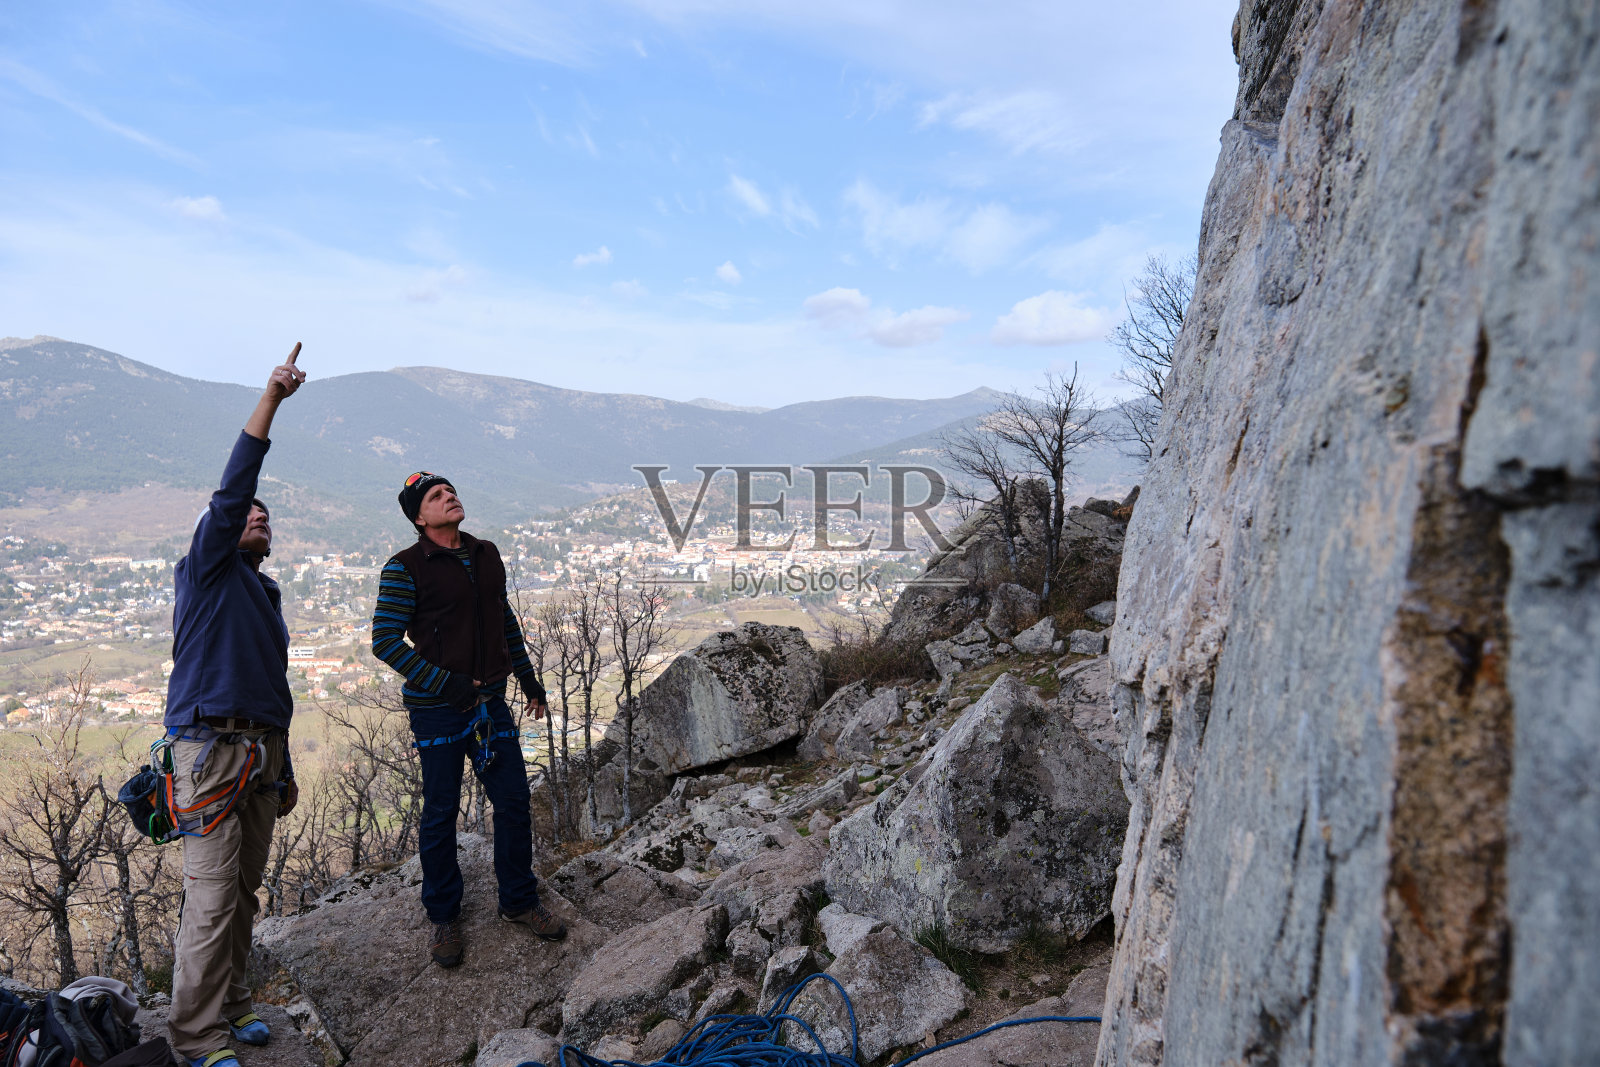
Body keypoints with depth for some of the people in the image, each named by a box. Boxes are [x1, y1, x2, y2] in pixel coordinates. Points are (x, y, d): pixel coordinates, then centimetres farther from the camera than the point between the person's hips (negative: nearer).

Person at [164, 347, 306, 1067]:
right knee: (211, 895, -7)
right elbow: (231, 490, -14)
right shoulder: (206, 569, 2)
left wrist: (285, 769, 25)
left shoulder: (265, 595, 23)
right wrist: (271, 399, -22)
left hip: (260, 752, 7)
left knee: (243, 889, 12)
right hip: (210, 745, -7)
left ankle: (231, 1003, 23)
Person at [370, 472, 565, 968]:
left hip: (491, 701, 5)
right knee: (441, 813, 7)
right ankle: (443, 917, 26)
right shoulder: (405, 569, -9)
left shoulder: (487, 555, 8)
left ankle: (519, 900, 26)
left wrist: (528, 678, 20)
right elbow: (385, 641, -12)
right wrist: (445, 683, -18)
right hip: (437, 709, -5)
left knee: (514, 801, 8)